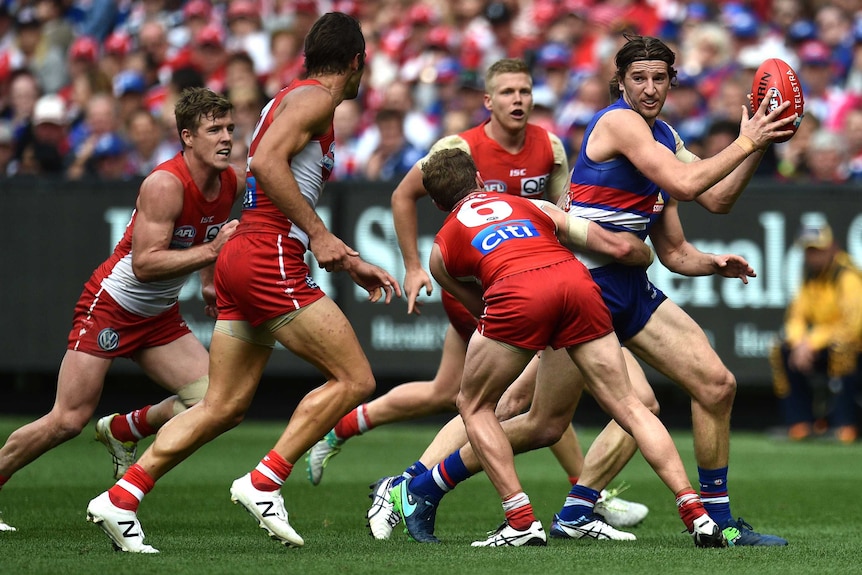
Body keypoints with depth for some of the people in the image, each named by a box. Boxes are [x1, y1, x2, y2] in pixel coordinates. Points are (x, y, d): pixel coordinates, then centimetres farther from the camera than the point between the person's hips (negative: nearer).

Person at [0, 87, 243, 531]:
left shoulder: (231, 183, -2)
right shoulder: (165, 185, -25)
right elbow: (144, 264, -30)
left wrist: (209, 279, 14)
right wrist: (210, 250, -33)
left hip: (160, 318, 7)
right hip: (110, 306, -7)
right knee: (67, 420, -11)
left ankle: (119, 429, 15)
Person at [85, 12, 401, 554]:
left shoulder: (293, 99, 26)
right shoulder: (314, 99, -4)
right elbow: (266, 160, -21)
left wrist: (354, 264, 28)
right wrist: (318, 234, -19)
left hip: (241, 256, 10)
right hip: (270, 259, -10)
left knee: (224, 408, 8)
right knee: (354, 379, -7)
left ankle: (121, 497, 4)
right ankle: (263, 483, -10)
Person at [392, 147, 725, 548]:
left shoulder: (442, 248, 32)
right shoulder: (534, 207, 36)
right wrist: (645, 257, 48)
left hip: (516, 292, -2)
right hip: (577, 280, 2)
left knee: (474, 407, 19)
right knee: (628, 407, 11)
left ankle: (522, 522, 9)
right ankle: (694, 511, 1)